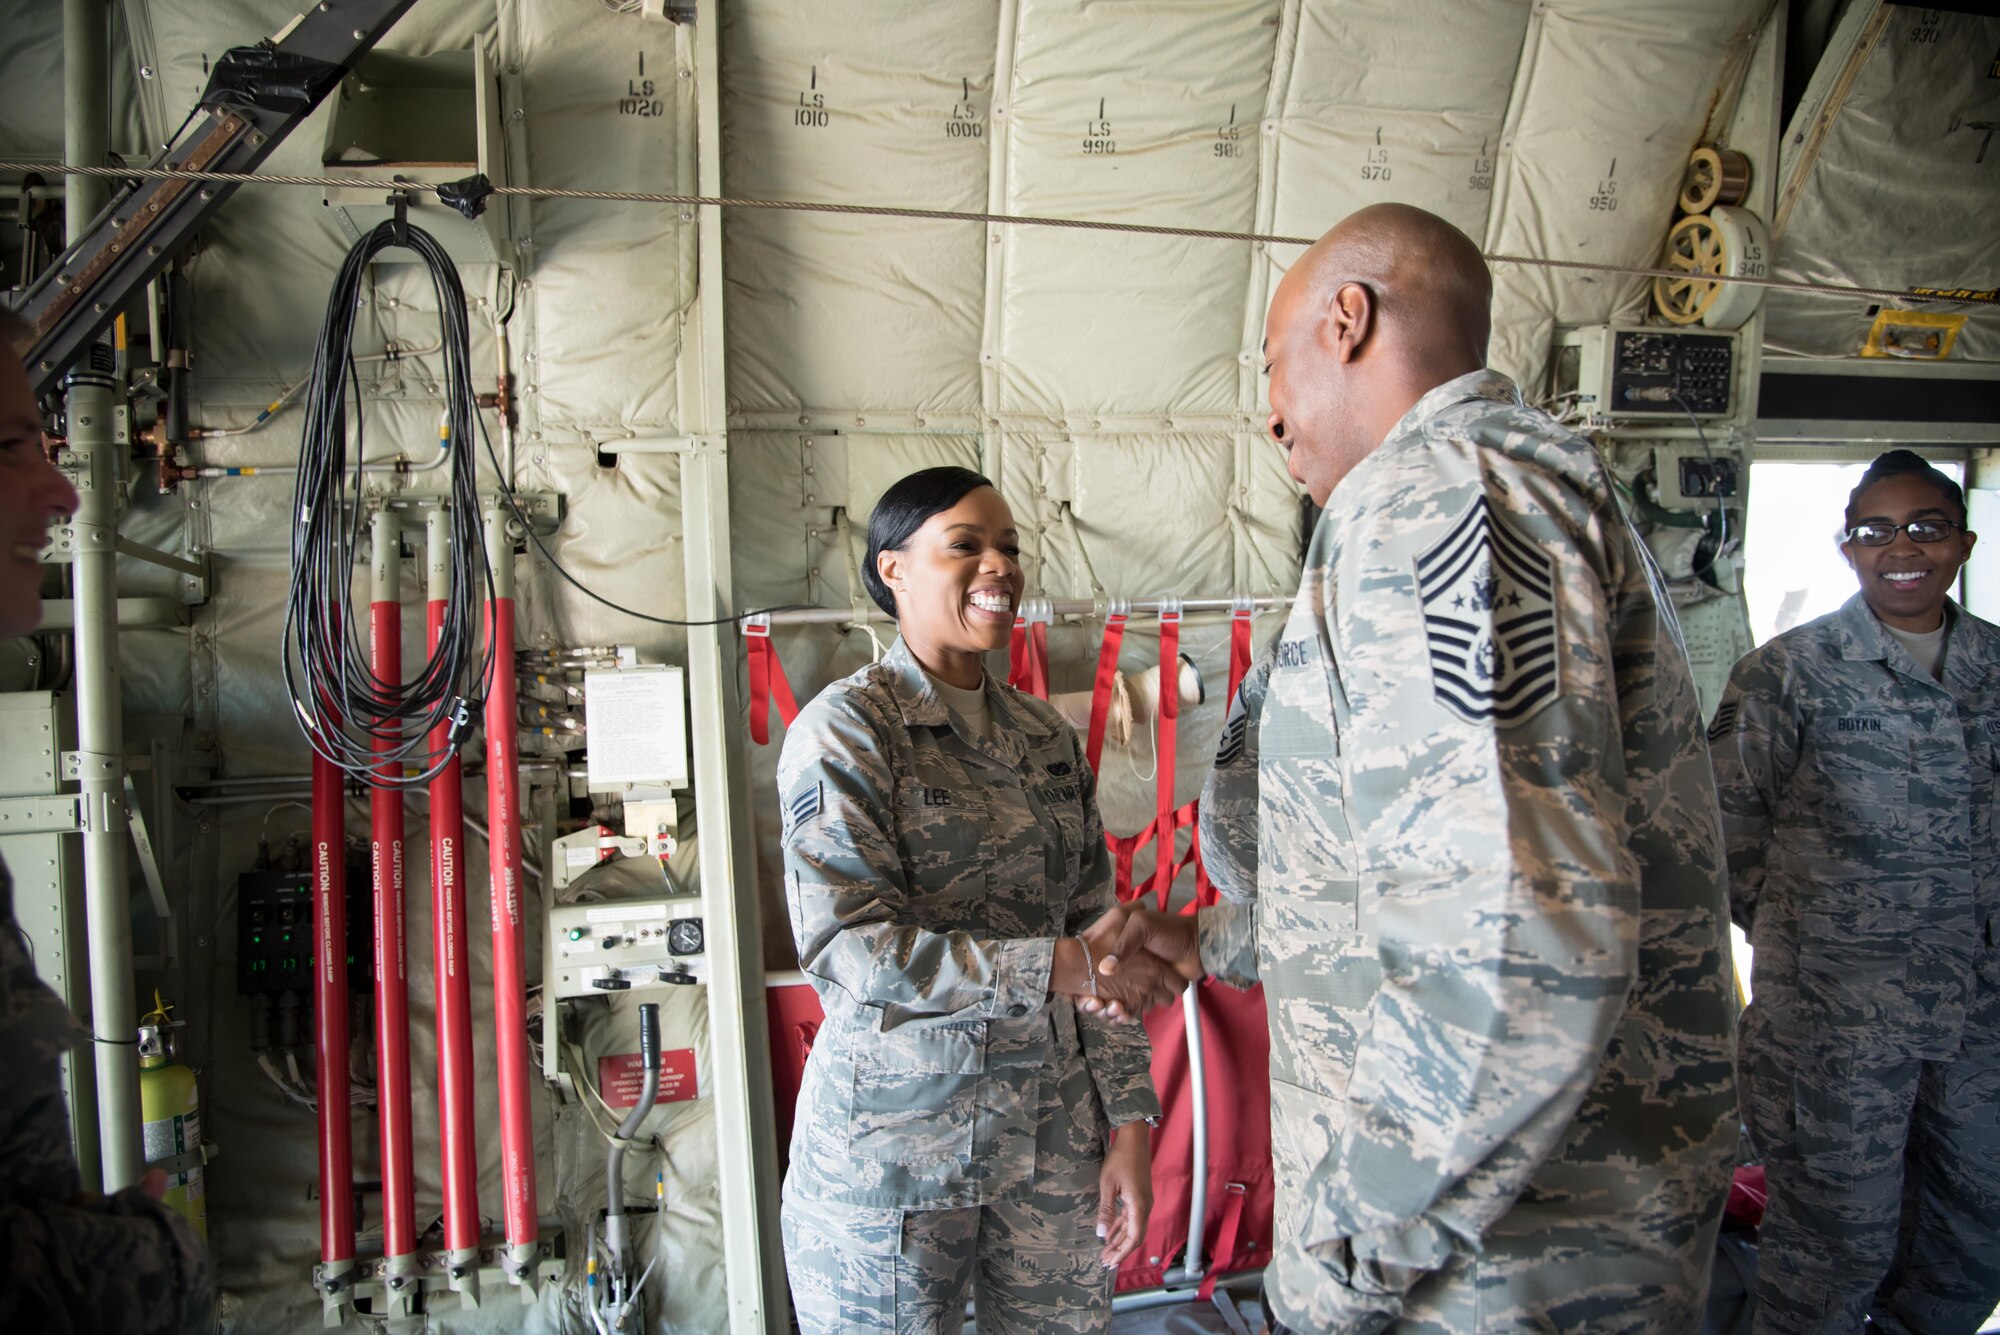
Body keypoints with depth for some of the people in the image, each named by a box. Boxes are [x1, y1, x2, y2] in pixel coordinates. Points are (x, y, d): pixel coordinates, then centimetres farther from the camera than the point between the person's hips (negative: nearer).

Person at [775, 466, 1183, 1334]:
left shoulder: (1047, 738, 7)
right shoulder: (846, 730, -9)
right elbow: (846, 949, -19)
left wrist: (1127, 1125, 4)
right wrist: (1059, 968, -21)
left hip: (1050, 1142, 5)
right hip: (893, 1145, -4)